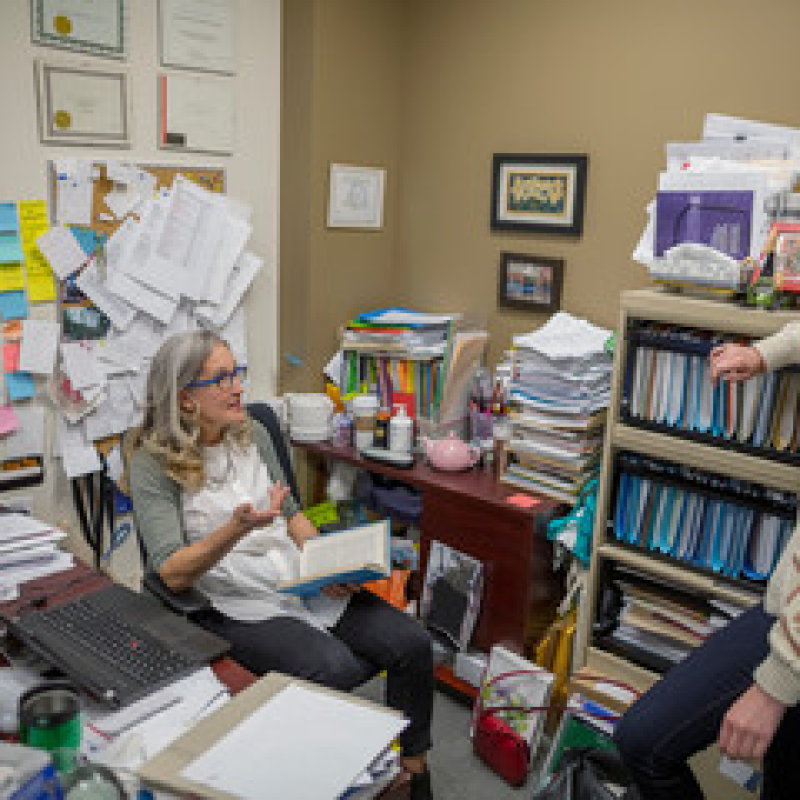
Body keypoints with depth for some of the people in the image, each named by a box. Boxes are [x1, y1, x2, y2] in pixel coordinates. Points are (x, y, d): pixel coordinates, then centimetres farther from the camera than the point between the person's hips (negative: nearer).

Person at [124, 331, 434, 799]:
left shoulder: (254, 434, 7)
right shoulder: (152, 462, -9)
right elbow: (173, 574, -16)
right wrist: (238, 527, -32)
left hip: (305, 581, 6)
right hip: (234, 605, -5)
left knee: (412, 643, -10)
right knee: (337, 670, -29)